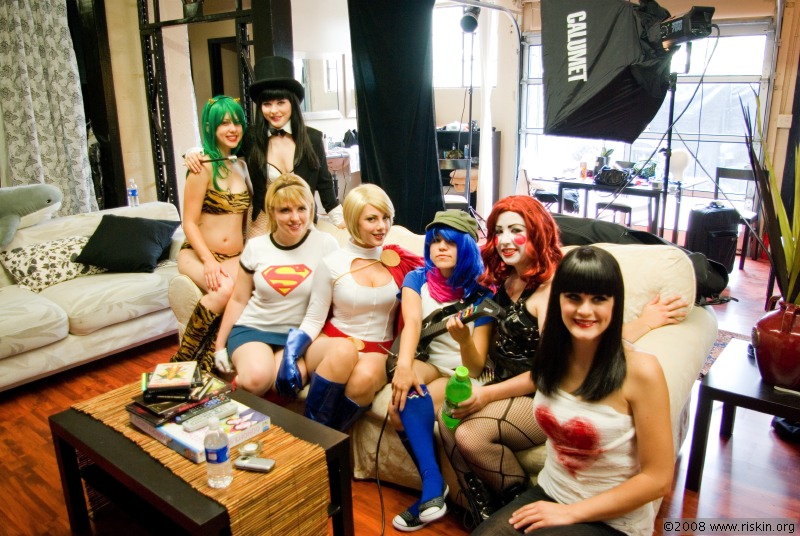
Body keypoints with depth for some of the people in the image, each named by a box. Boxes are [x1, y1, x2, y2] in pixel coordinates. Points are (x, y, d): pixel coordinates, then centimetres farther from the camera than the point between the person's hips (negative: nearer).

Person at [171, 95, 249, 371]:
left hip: (235, 257, 4)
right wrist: (209, 261, -21)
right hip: (197, 254, -4)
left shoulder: (241, 166, 13)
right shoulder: (204, 167, -7)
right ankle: (185, 358, -15)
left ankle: (207, 363, -19)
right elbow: (190, 223, -9)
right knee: (225, 289, -34)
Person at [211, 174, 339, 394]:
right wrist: (220, 345, 11)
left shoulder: (326, 244, -6)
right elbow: (238, 300, 9)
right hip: (252, 328, 1)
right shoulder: (255, 246, 0)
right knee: (257, 378, -29)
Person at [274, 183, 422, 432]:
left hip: (378, 353, 1)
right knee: (344, 350, -38)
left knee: (365, 376, -35)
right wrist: (291, 355, -16)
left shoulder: (400, 260, 4)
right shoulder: (332, 264, -2)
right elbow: (313, 321, -1)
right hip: (331, 344, -1)